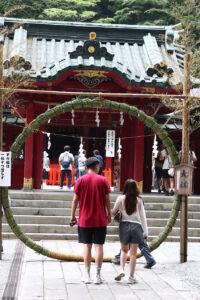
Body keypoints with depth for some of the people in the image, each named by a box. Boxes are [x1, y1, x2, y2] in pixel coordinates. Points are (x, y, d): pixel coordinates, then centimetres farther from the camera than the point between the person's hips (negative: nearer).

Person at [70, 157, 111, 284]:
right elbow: (107, 200, -1)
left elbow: (75, 199, -1)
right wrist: (109, 214, 11)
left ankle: (87, 275, 9)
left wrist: (73, 215, 8)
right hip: (100, 220, -1)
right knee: (99, 246, 3)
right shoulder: (103, 180, -3)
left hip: (85, 220, 1)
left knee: (87, 246, 7)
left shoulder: (80, 180, -1)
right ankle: (98, 276, 4)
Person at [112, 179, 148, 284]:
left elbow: (113, 212, 2)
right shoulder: (138, 200, -2)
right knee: (133, 253, 5)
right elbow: (142, 216, 2)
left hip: (124, 225, 0)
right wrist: (145, 232, 6)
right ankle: (131, 277, 8)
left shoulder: (121, 198, -3)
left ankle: (122, 270, 1)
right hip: (136, 226, 0)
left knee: (124, 250, 19)